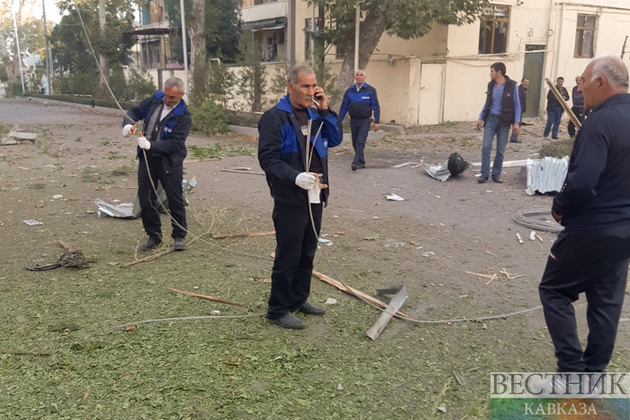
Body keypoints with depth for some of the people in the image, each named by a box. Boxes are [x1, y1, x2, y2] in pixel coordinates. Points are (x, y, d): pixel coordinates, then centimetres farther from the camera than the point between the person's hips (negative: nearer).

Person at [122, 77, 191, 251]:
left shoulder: (183, 115, -16)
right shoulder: (155, 99, -1)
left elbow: (174, 144, -21)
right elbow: (135, 111, 10)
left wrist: (150, 145, -31)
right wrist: (128, 124, -11)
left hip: (169, 162, -5)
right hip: (147, 158, 5)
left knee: (175, 200, 1)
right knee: (145, 199, 8)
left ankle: (179, 236, 17)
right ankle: (154, 235, 23)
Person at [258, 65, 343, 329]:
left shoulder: (314, 114, 12)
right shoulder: (274, 118, -12)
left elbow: (334, 140, 8)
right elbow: (267, 158, -17)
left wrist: (325, 111, -2)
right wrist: (296, 177, -28)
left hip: (315, 196, 8)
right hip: (290, 200, -8)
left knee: (307, 253, 18)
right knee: (288, 257, 1)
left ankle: (299, 299, 34)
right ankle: (278, 310, 14)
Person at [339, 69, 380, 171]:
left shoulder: (370, 90, -1)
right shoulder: (349, 91, 7)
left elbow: (376, 107, -1)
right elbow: (344, 107, 10)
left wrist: (376, 122, -7)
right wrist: (339, 121, 6)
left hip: (364, 121, -4)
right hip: (353, 121, 4)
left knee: (360, 142, -14)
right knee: (355, 143, 8)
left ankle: (356, 162, -19)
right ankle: (362, 162, 21)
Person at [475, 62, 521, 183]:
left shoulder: (512, 85, -6)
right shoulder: (491, 85, 7)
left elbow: (517, 105, -3)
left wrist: (517, 122, -10)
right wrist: (481, 118, 11)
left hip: (504, 121, -3)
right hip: (490, 119, 3)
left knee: (501, 149, 4)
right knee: (486, 146, -6)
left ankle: (496, 174, 14)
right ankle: (484, 173, -1)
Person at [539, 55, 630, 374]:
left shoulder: (601, 121, -21)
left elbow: (581, 180, -29)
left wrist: (559, 207, -12)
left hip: (592, 228, -8)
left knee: (554, 290, 7)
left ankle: (573, 370, 6)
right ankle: (593, 373, 27)